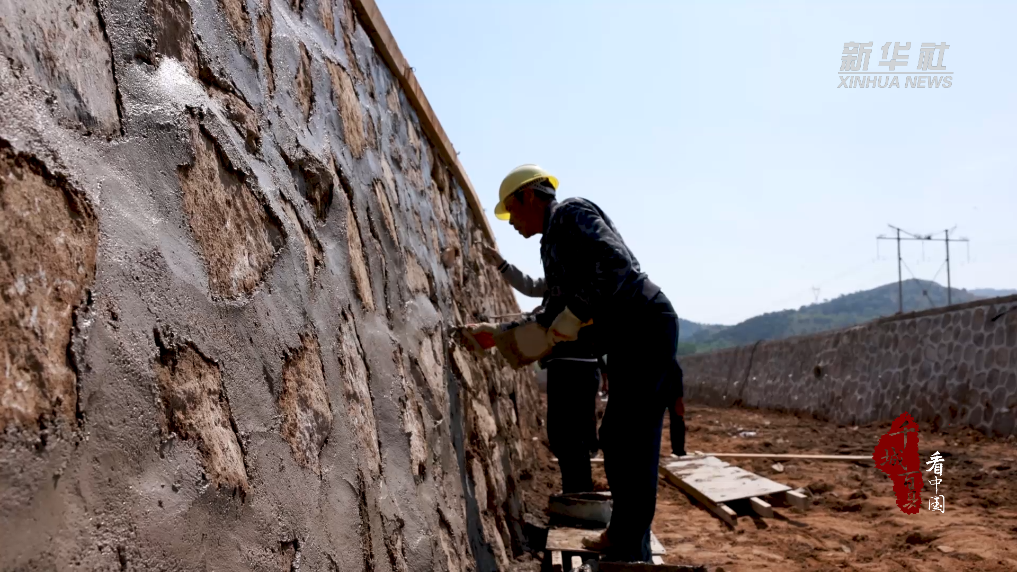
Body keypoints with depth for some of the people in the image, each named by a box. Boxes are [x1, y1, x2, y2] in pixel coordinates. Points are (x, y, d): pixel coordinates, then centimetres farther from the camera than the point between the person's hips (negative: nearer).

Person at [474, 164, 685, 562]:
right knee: (617, 438, 14)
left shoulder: (570, 214, -7)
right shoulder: (552, 243, 23)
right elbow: (555, 311, 27)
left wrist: (574, 314, -20)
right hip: (631, 337, 10)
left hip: (646, 329, -10)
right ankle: (622, 535, 24)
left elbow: (616, 263, -23)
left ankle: (629, 552, -1)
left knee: (631, 441, -8)